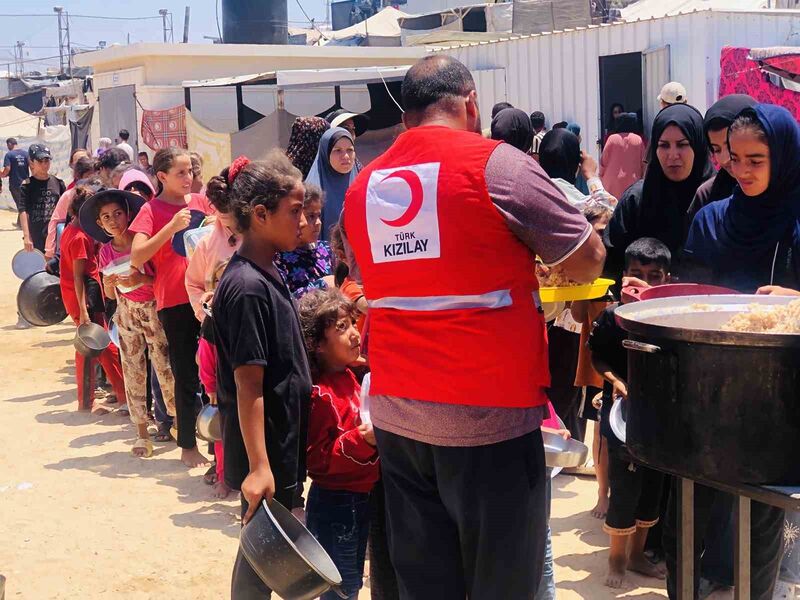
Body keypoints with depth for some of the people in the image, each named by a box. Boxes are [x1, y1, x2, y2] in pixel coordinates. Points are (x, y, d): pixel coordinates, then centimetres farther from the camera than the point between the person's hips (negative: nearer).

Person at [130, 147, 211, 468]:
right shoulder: (151, 210, -3)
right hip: (175, 301, -4)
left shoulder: (199, 202, 10)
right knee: (187, 376, 3)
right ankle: (187, 445, 16)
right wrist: (172, 227, -21)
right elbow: (136, 258, -14)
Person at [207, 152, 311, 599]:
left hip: (285, 443, 9)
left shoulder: (269, 275, 8)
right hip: (266, 449, -9)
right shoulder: (248, 287, -21)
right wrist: (258, 466, -23)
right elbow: (248, 384, -23)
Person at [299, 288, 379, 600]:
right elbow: (318, 458, -23)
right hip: (334, 506, -9)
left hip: (360, 498, 9)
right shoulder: (318, 394, -21)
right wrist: (362, 440, -31)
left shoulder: (349, 379, 6)